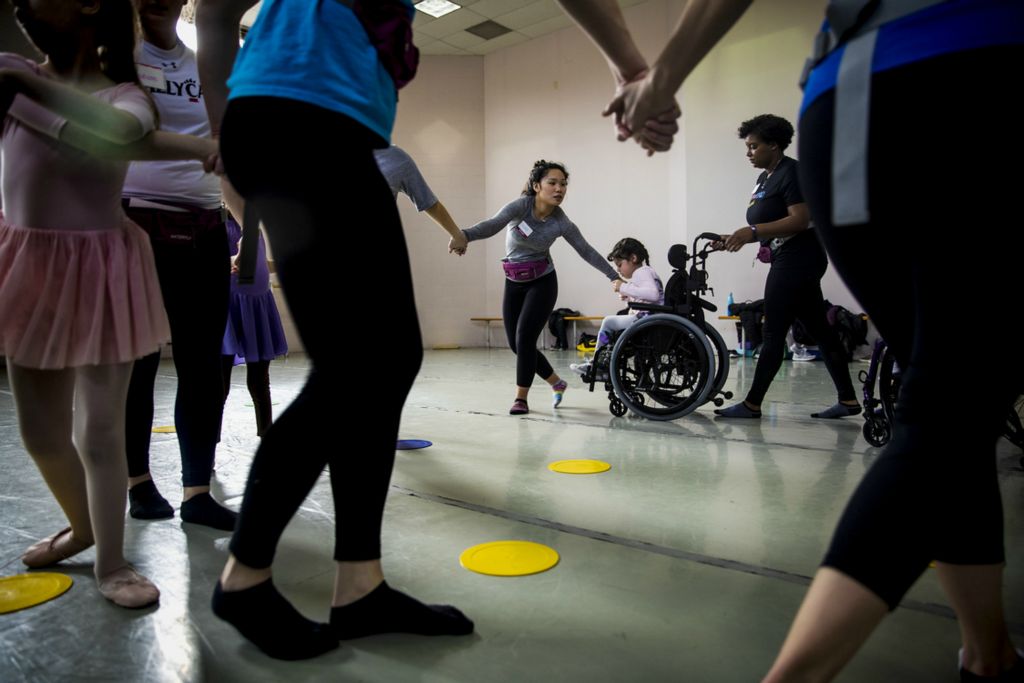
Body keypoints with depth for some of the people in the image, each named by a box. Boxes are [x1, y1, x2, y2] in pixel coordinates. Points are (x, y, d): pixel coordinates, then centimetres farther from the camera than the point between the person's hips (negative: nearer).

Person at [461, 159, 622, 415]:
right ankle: (556, 383, 25)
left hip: (542, 283, -2)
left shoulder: (562, 223, -13)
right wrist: (464, 235, -51)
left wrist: (614, 277, -4)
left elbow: (587, 251, -3)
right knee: (515, 343, 5)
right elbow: (493, 224, -32)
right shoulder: (521, 205, -16)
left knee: (524, 337, -16)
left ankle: (521, 398, -1)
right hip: (514, 283, 3)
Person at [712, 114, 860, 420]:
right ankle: (848, 400, 14)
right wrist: (738, 238, 5)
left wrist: (753, 230, -26)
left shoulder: (791, 171, -11)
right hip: (788, 261, 10)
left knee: (773, 334, -7)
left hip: (797, 260, -10)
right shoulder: (766, 177, 17)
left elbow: (800, 220, -21)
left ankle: (752, 404, -2)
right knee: (819, 329, 9)